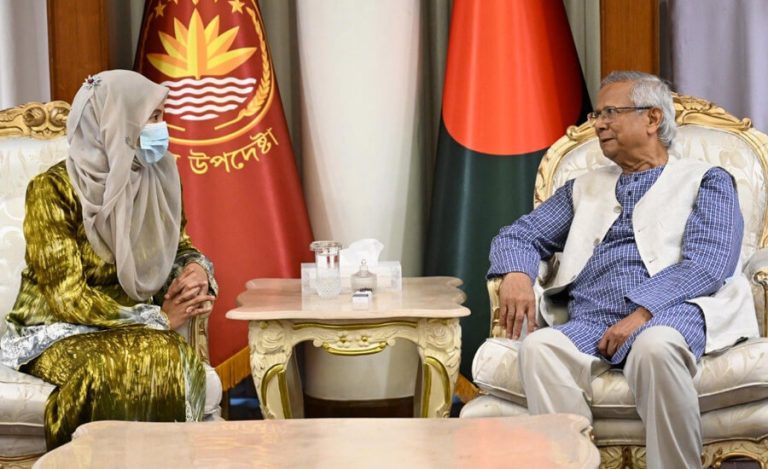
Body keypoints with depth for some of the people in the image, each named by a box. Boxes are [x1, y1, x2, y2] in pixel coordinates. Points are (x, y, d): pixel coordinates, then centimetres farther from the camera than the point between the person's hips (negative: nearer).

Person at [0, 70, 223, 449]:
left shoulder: (155, 177, 0)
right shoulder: (53, 189, -17)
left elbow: (177, 245, 13)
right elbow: (69, 297, -18)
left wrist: (196, 269, -12)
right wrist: (159, 319, -19)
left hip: (130, 326, 5)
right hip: (56, 331, -5)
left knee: (172, 361, -29)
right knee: (163, 357, -32)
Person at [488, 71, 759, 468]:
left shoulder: (706, 181, 14)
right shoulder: (583, 189, 30)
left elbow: (707, 265, -2)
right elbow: (518, 236, 22)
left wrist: (641, 313, -17)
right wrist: (516, 275, -4)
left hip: (668, 313, -3)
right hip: (589, 323, 4)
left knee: (655, 345, -39)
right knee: (538, 346, -30)